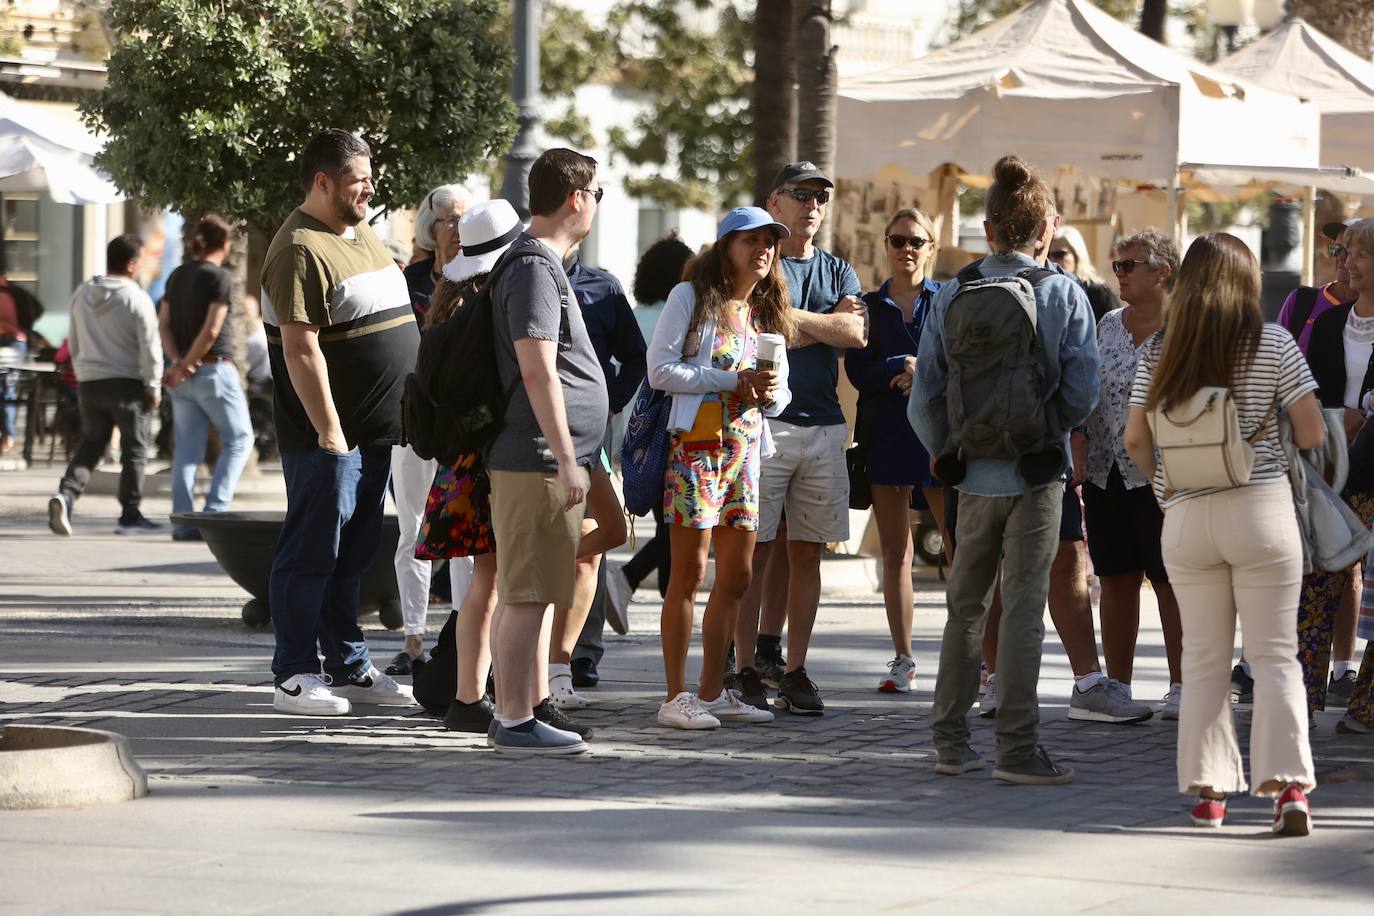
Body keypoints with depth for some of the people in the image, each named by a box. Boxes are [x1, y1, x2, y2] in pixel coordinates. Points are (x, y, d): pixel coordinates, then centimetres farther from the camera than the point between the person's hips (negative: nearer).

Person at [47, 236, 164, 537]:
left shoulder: (82, 295, 8)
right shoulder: (136, 298, -12)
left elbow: (74, 343, 16)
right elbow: (150, 346, -14)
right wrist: (154, 385, -6)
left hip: (89, 382, 5)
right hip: (127, 382, -5)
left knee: (90, 445, 12)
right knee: (135, 448, 5)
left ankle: (66, 494, -11)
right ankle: (130, 514, 7)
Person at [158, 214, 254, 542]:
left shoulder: (177, 277, 10)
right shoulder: (220, 278, -10)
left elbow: (164, 325, 5)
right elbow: (211, 330, -17)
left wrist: (177, 362, -5)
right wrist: (187, 366, -9)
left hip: (183, 376, 6)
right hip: (214, 369, -6)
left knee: (187, 449, 8)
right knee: (238, 440, 7)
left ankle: (182, 522, 4)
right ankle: (214, 511, -5)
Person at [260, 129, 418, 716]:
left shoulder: (362, 235, 16)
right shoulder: (301, 249, -14)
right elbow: (301, 348, -20)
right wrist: (330, 431, -22)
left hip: (375, 432, 9)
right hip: (330, 435, -9)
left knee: (353, 555, 14)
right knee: (311, 555, -4)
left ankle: (349, 668, 21)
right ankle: (294, 676, 1)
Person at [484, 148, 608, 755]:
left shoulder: (538, 264, 18)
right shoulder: (534, 270, -14)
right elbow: (538, 371, -20)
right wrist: (567, 460, -21)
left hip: (537, 460, 11)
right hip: (539, 460, -11)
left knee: (520, 595, 12)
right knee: (527, 595, -8)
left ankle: (510, 716, 17)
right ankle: (516, 722, -7)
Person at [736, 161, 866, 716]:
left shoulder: (839, 272, 18)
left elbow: (856, 335, 0)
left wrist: (790, 317, -5)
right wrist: (827, 322, -3)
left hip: (823, 425, 4)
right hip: (764, 420, -4)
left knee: (807, 554, 4)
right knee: (756, 551, -5)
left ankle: (793, 670, 8)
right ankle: (747, 668, -2)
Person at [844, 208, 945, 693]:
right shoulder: (869, 305, 11)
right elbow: (858, 370, -1)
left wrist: (923, 375, -14)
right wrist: (904, 367, -14)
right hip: (884, 435, 2)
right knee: (895, 553, 5)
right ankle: (903, 661, 10)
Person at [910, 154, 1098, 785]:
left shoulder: (951, 296, 1)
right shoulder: (1065, 295, -6)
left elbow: (925, 398, 0)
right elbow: (1083, 393, -10)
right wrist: (1050, 428, 10)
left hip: (974, 474, 3)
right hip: (1037, 472, -3)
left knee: (965, 606, 14)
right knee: (1023, 608, -1)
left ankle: (951, 740, 17)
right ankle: (1016, 749, -2)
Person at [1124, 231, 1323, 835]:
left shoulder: (1158, 352, 2)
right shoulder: (1273, 345, -5)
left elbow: (1135, 440, 5)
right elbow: (1311, 434, -5)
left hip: (1185, 516, 2)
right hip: (1262, 511, -2)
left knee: (1203, 658, 12)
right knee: (1275, 656, 2)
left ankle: (1208, 789, 11)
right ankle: (1288, 784, -10)